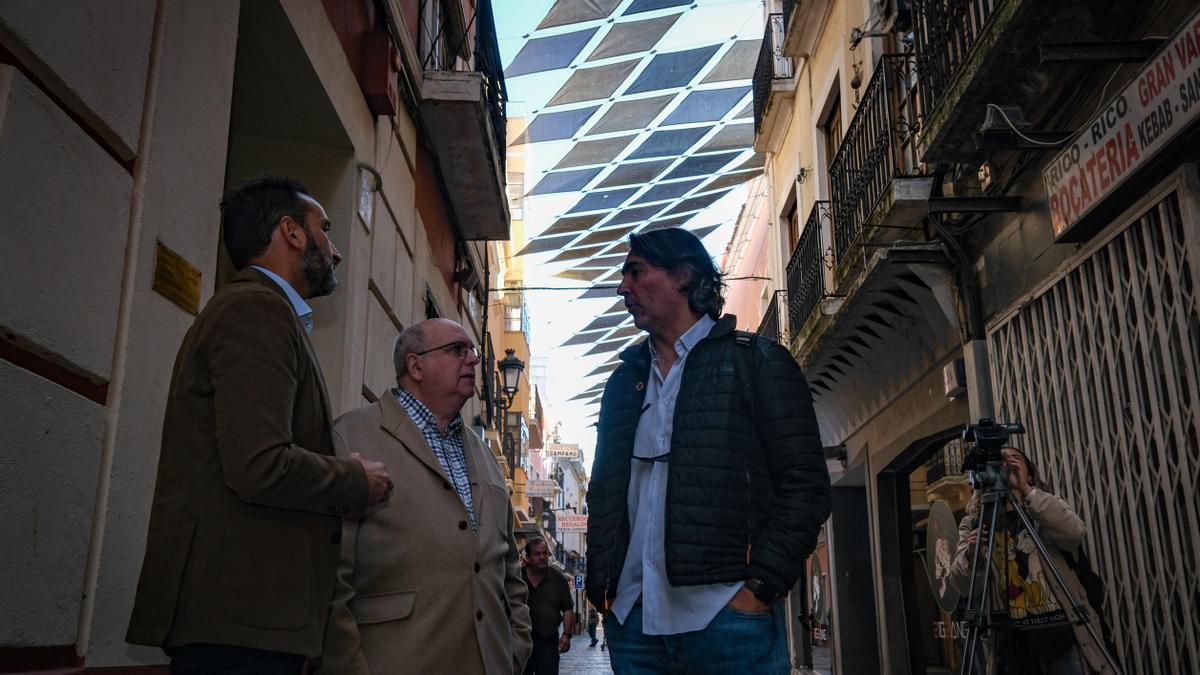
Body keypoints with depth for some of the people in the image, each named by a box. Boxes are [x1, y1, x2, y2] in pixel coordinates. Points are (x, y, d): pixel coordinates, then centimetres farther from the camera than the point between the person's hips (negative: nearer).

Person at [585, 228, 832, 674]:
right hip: (630, 618, 5)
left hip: (727, 617, -4)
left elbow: (804, 484, -5)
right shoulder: (624, 380, 16)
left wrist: (760, 587, -14)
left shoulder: (758, 362, 2)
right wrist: (602, 585, 6)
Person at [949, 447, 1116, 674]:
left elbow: (1075, 534, -15)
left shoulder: (1047, 509, 8)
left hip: (1060, 632, 0)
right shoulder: (974, 522, 7)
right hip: (1014, 640, 1)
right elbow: (962, 585, -2)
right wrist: (970, 556, -23)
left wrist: (1028, 491, -22)